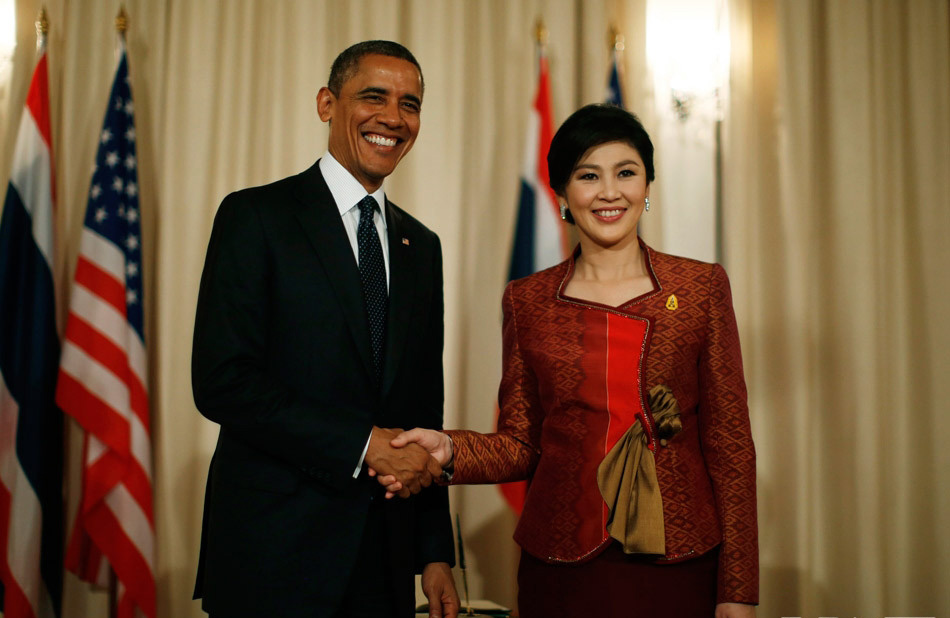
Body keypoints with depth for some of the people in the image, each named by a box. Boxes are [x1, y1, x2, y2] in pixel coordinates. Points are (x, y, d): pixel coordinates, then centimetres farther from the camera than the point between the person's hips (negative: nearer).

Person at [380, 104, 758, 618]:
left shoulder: (702, 287, -1)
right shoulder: (528, 301, 2)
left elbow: (729, 441, -2)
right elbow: (521, 445, 5)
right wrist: (450, 450, -15)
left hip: (678, 565, 0)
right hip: (563, 568, 1)